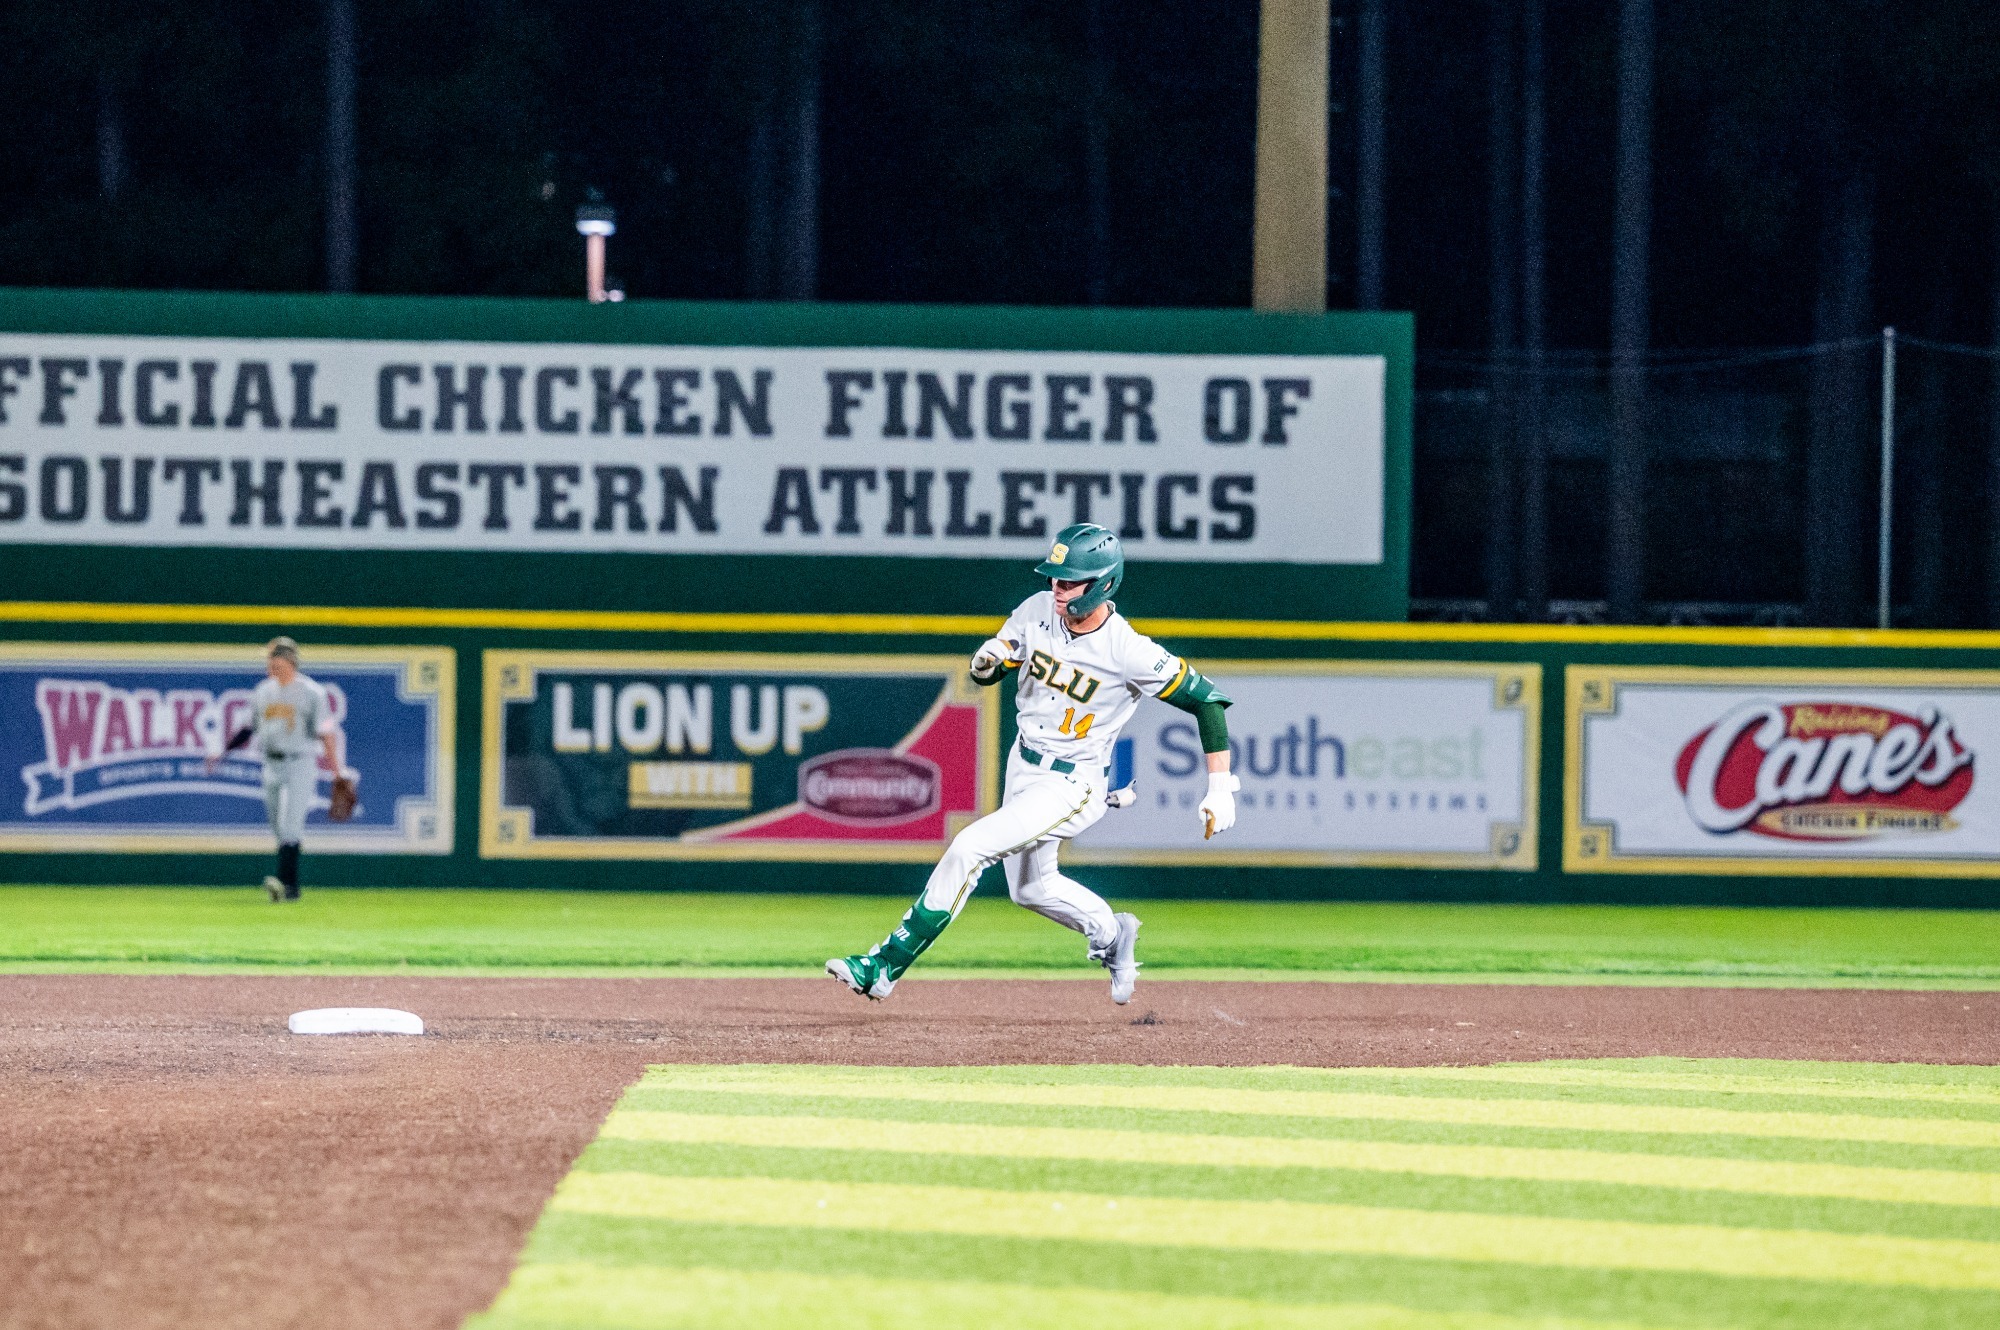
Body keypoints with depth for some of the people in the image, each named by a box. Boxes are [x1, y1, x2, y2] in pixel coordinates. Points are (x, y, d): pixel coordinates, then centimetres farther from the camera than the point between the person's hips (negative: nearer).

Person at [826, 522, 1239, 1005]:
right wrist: (987, 661, -23)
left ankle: (887, 964, -15)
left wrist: (1221, 789, -21)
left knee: (970, 847, -20)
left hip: (1072, 787, -8)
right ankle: (1112, 934, 49)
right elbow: (985, 673, 3)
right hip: (1023, 766, 8)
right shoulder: (1038, 611, -9)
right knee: (1031, 888, 23)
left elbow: (1205, 699, -19)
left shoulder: (1129, 652, -25)